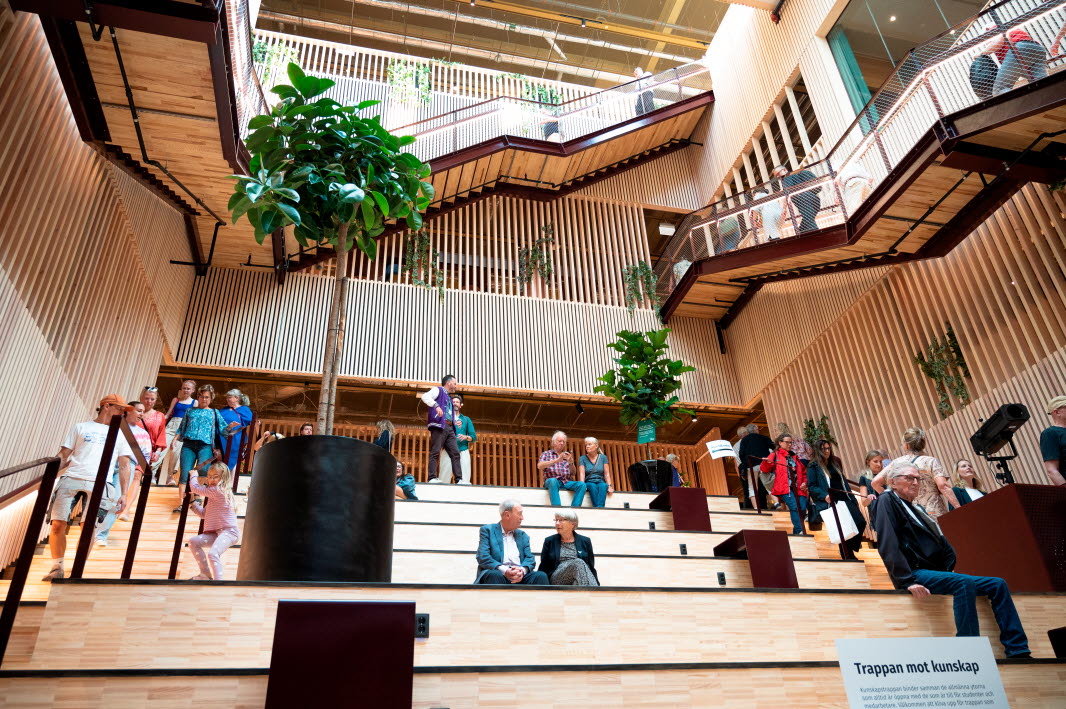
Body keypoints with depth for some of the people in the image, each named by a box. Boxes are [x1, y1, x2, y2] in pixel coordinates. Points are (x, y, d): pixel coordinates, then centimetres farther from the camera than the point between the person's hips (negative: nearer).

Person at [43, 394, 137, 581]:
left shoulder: (120, 434, 20)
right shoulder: (80, 427, 17)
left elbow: (124, 465, 15)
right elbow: (63, 455, 13)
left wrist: (123, 494, 7)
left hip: (99, 484, 0)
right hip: (71, 479, 0)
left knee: (89, 526, -12)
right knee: (58, 524, -7)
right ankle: (57, 567, 10)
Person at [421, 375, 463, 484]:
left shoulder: (449, 398, 31)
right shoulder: (438, 390, 9)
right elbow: (425, 396, -10)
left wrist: (456, 422, 16)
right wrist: (436, 405, -24)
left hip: (449, 428, 8)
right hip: (439, 426, -8)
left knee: (455, 453, -2)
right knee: (435, 452, -13)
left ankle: (459, 479, -6)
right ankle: (432, 478, -19)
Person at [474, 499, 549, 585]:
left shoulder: (523, 535, 24)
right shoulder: (488, 530, 10)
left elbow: (530, 558, 12)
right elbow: (483, 557, -4)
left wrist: (522, 570, -14)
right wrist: (504, 571, -21)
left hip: (520, 577, 4)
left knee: (541, 576, -25)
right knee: (495, 575, -37)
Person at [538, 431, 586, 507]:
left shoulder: (567, 456, 23)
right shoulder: (546, 454, 14)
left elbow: (573, 473, 15)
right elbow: (539, 466, -6)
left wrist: (571, 463, -6)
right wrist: (557, 460, -15)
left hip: (566, 482, 3)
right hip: (552, 481, -3)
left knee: (581, 484, -24)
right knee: (553, 480, -38)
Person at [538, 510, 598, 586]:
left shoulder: (585, 541, 14)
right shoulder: (549, 541, 13)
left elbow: (591, 567, 12)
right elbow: (543, 568, 12)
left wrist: (597, 586, -2)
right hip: (556, 579, -1)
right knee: (578, 563, -31)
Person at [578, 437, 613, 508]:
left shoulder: (603, 457, 10)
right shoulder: (582, 458, 7)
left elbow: (607, 474, 4)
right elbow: (582, 474, -4)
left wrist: (609, 486, -11)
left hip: (600, 482, 1)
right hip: (589, 483, -1)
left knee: (603, 486, -35)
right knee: (593, 486, -36)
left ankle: (600, 507, -55)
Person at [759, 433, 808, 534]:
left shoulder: (794, 457, 27)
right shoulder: (775, 455, 10)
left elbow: (803, 472, 30)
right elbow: (764, 469, -1)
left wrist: (804, 482, 12)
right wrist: (766, 462, -23)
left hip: (798, 488, 5)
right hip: (785, 487, -5)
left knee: (802, 509, -8)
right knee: (794, 507, -22)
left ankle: (796, 533, 4)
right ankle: (799, 531, -24)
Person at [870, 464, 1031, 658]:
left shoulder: (917, 509, 25)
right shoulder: (887, 501, -3)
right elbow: (888, 546, -16)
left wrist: (950, 568, 8)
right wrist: (908, 581, -24)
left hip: (938, 573, 9)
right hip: (916, 573, -9)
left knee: (998, 584, 1)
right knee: (965, 583, -31)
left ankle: (1018, 652, -2)